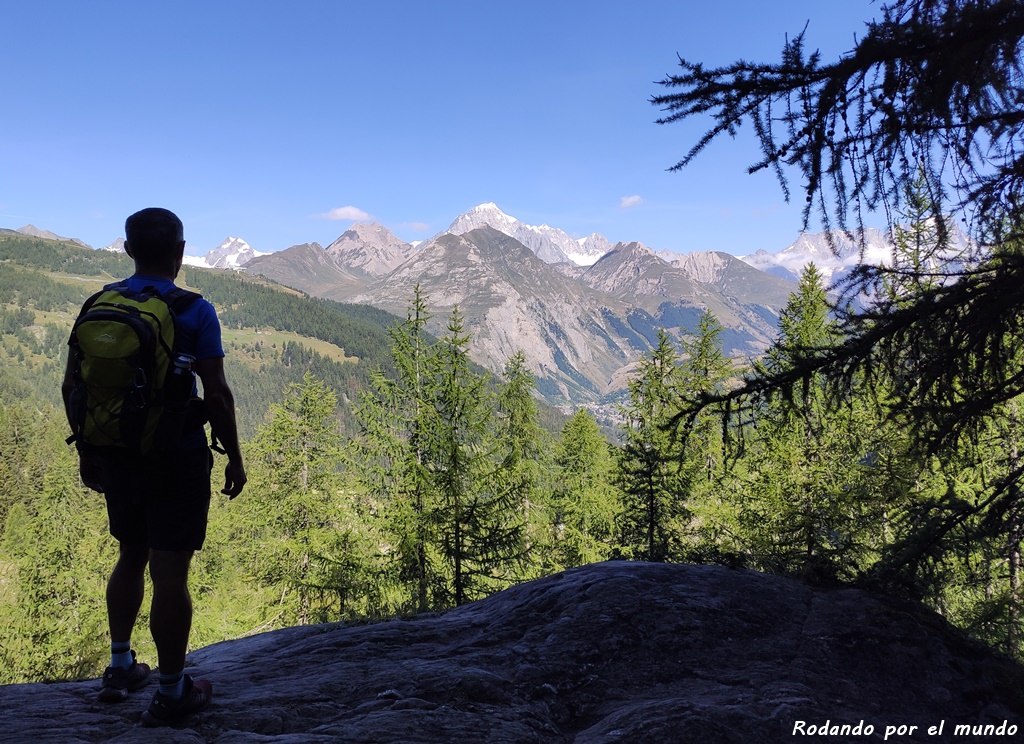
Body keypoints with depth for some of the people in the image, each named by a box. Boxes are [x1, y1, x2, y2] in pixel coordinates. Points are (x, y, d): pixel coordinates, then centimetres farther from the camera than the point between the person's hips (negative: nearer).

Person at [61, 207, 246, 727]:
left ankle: (119, 668, 34)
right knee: (170, 571, 2)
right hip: (177, 459, -5)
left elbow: (72, 386, 6)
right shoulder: (195, 312, -12)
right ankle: (171, 692, 14)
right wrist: (234, 456, -4)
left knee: (131, 556, 23)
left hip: (117, 457, 6)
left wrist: (87, 450, 16)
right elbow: (216, 395, -14)